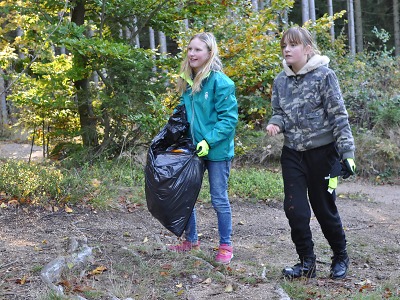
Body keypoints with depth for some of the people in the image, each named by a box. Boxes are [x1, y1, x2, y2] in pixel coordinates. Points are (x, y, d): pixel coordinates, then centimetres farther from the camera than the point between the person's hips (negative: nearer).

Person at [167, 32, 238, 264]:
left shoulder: (220, 82, -15)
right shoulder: (187, 81, 6)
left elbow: (229, 117, -16)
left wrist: (210, 141, -23)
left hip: (217, 151, -7)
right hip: (191, 148, 7)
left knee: (219, 199, 4)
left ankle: (226, 246, 18)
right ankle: (191, 240, 30)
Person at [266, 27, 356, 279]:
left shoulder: (324, 75, -10)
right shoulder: (281, 81, 5)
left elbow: (339, 115, -12)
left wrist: (347, 152, -17)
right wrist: (276, 124, -12)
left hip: (322, 152, -4)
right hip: (293, 154, 4)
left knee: (324, 207, 5)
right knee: (295, 209, -4)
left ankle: (341, 258, 28)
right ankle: (307, 263, 11)